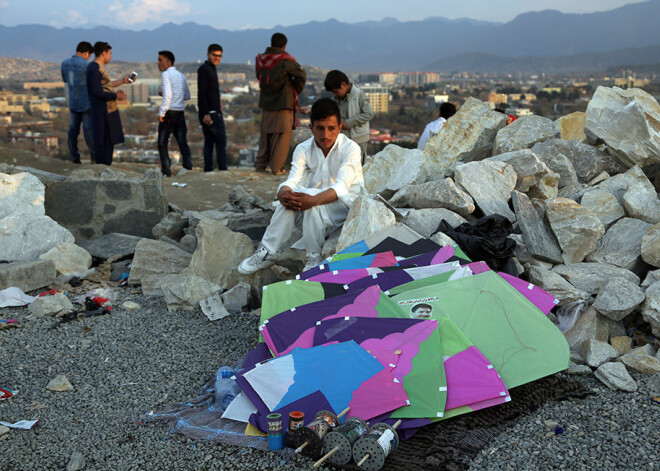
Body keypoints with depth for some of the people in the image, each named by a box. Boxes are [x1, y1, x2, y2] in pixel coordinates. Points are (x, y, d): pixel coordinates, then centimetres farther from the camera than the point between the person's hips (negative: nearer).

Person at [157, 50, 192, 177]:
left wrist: (161, 113, -14)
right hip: (180, 113, 6)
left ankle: (166, 170, -3)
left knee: (162, 143, 2)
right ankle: (188, 167, 2)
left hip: (169, 113, -6)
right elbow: (187, 96, 19)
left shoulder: (166, 74, -7)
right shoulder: (181, 76, 14)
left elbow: (167, 96, -17)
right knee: (182, 142, 7)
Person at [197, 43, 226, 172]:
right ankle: (222, 168, -8)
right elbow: (201, 93, -19)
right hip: (210, 113, -10)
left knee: (209, 141, 9)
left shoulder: (211, 69, 19)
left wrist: (217, 106, 22)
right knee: (221, 141, -8)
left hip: (213, 112, 10)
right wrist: (206, 113, -24)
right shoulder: (204, 69, -11)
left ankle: (208, 169, 11)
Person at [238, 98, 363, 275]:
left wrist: (314, 200, -46)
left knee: (310, 195, -33)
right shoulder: (303, 149, -3)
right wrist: (283, 193, -42)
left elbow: (341, 187, -28)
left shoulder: (350, 148, -15)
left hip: (345, 203, -4)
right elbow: (292, 181, -15)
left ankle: (315, 257, -21)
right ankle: (268, 252, -20)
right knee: (290, 198, -27)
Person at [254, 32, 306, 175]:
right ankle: (276, 167, 2)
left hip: (266, 103, 6)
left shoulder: (260, 59, 4)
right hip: (283, 103, -5)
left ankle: (260, 164, 19)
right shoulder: (285, 60, -12)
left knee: (265, 134, 16)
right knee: (282, 135, 2)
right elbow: (301, 75, -14)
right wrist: (296, 90, 2)